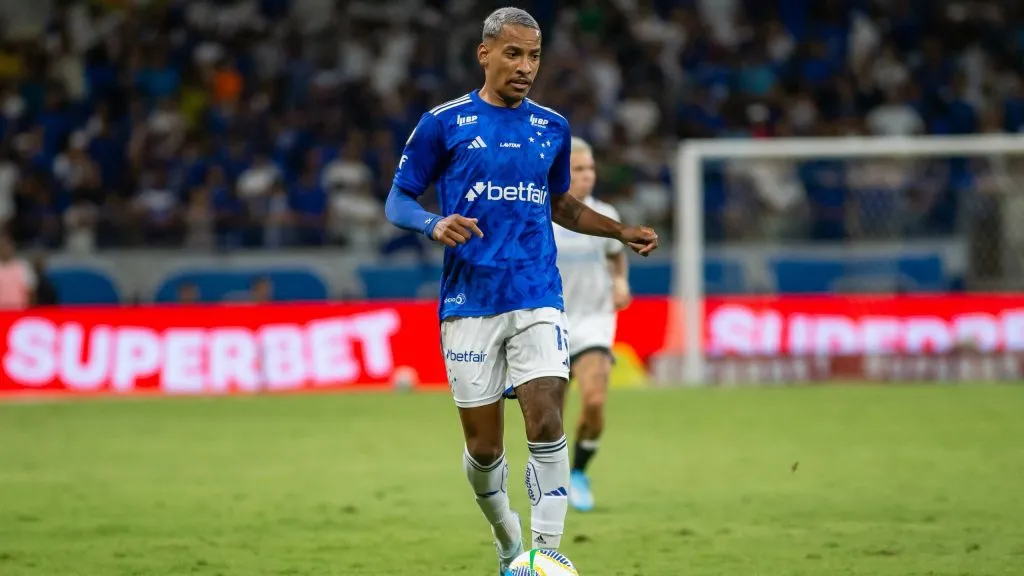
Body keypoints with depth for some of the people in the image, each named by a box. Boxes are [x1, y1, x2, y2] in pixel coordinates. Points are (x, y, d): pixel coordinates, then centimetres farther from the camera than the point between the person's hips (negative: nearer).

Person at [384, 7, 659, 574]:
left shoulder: (552, 128, 11)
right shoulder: (443, 123, 0)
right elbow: (398, 201, 3)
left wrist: (621, 231, 14)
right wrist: (434, 224, -18)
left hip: (538, 299, 2)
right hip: (470, 303, -2)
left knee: (545, 422, -17)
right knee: (483, 447, 3)